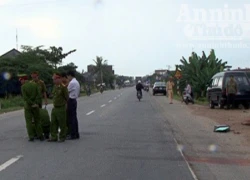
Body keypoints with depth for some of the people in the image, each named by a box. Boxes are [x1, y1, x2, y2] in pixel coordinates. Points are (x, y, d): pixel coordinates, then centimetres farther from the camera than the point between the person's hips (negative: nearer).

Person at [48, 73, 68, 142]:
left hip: (61, 108, -8)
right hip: (55, 108, 8)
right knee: (53, 123, 9)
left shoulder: (63, 87, -14)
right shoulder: (55, 87, 11)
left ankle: (62, 137, 14)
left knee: (62, 124, 3)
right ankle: (54, 137, 17)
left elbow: (66, 97, -11)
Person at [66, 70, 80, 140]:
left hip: (71, 101, -9)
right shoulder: (77, 82, 15)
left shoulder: (72, 83, -15)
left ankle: (73, 135, -2)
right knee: (74, 118, 12)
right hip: (74, 100, 9)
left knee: (71, 118, -5)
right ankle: (76, 134, 18)